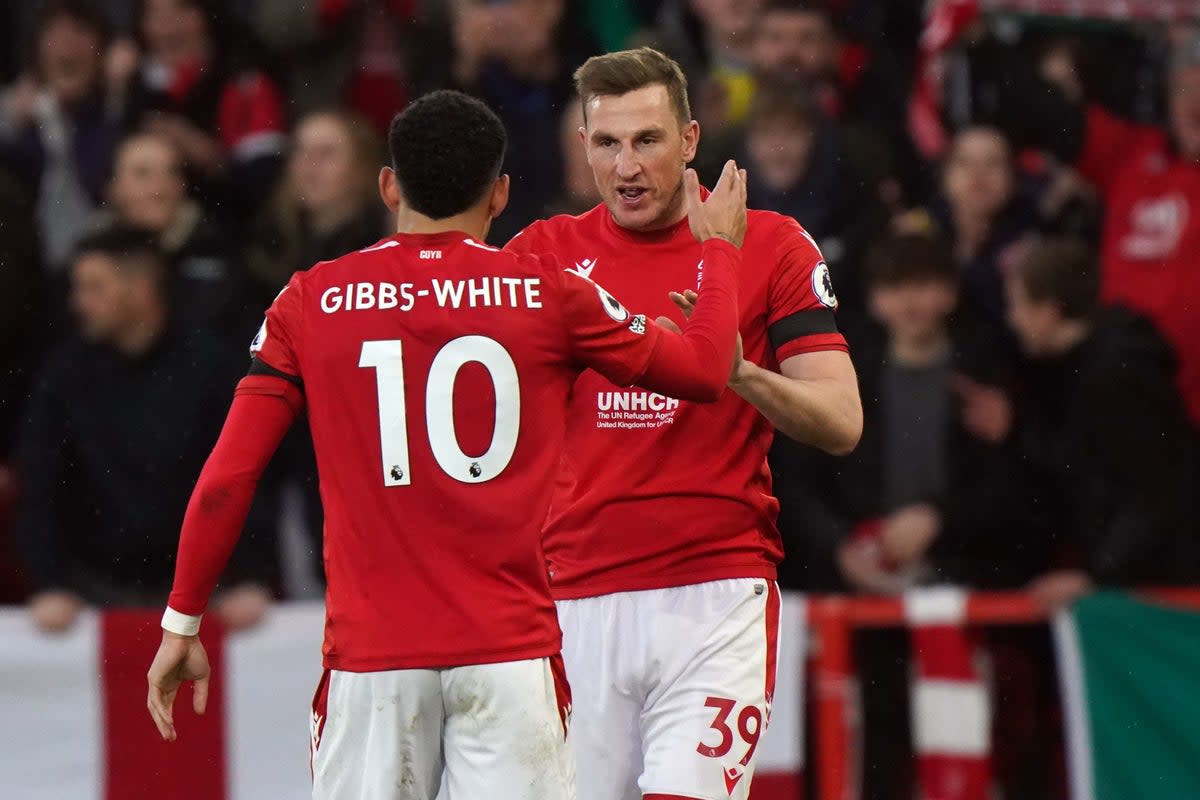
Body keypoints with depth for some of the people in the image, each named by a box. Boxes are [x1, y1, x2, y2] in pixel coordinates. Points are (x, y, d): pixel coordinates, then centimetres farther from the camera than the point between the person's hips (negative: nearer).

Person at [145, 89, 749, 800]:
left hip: (370, 653, 1)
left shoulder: (311, 302, 4)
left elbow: (227, 479, 2)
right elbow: (706, 369, 13)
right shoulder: (549, 295, 2)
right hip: (510, 648, 0)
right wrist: (721, 248, 31)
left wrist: (182, 623, 13)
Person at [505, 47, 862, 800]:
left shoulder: (771, 247, 3)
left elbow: (841, 423, -2)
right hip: (576, 593, 3)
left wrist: (741, 372, -21)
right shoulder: (545, 252, 9)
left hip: (715, 596, -3)